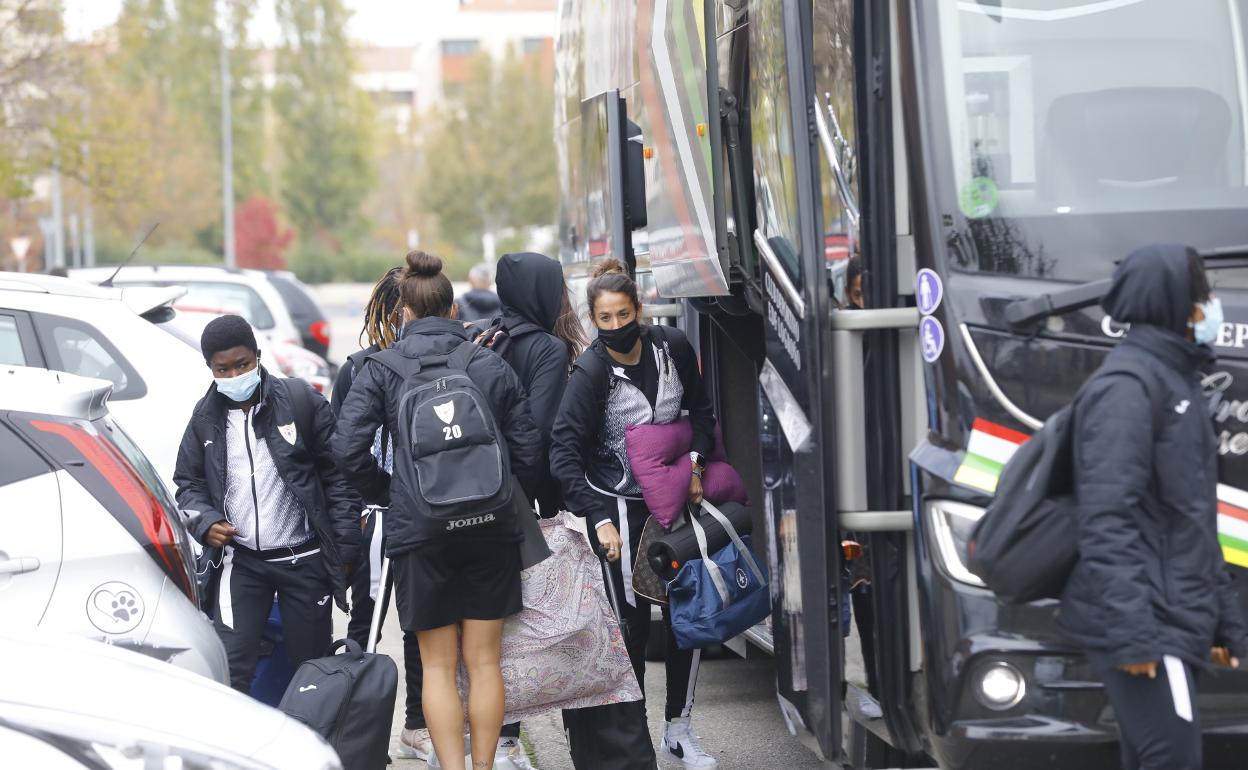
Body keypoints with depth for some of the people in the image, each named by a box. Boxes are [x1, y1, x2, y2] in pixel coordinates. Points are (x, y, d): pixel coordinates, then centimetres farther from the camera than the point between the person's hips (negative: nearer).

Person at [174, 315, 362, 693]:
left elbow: (338, 477, -2)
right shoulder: (206, 417, 5)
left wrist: (345, 547, -6)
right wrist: (205, 522, -6)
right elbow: (188, 483, 15)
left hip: (304, 560, -2)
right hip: (241, 562, 2)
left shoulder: (301, 400, -4)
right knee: (230, 666, -7)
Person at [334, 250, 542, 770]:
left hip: (419, 532, -2)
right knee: (484, 660, 10)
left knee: (437, 665, 6)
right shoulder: (492, 366, 5)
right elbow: (528, 451, 4)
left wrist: (387, 494, 7)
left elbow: (348, 448, -9)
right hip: (491, 529, 2)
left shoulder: (381, 369, -1)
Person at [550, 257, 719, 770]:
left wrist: (695, 463, -4)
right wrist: (600, 521, -29)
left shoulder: (672, 347, -6)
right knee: (633, 621, -3)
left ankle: (678, 729, 19)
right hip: (620, 505, -5)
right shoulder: (591, 372, -19)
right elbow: (564, 453, -22)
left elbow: (700, 409, 11)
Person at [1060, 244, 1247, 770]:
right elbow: (1108, 518, -20)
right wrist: (1131, 629, -26)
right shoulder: (1127, 385, -11)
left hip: (1173, 619, 10)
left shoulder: (1175, 382, 20)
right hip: (1144, 622, -10)